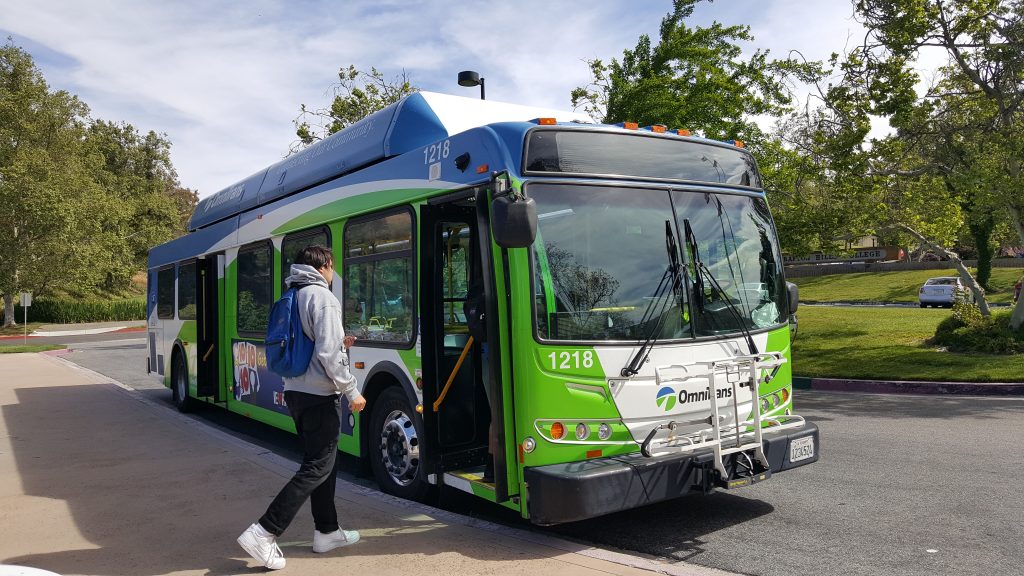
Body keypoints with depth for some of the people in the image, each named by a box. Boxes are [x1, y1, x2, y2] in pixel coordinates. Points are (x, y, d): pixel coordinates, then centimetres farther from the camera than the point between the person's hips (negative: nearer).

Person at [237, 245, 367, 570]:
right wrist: (351, 391, -13)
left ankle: (327, 532, 24)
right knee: (317, 467, -4)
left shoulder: (292, 298, 13)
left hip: (296, 391, 9)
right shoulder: (322, 297, -13)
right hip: (319, 395, -9)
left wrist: (339, 344, 19)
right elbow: (327, 354, -20)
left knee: (319, 462, 16)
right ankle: (263, 534, -8)